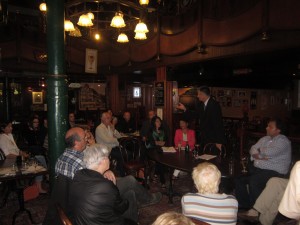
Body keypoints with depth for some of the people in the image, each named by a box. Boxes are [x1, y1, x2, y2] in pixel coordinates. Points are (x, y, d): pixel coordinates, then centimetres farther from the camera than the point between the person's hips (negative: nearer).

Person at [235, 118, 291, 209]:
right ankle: (244, 204, 6)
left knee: (253, 180, -30)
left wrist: (259, 153, -3)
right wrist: (260, 156, -11)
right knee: (239, 177, -7)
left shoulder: (283, 141, -8)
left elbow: (268, 152, -23)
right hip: (257, 168, 8)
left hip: (274, 172, -8)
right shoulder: (265, 139, 15)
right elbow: (253, 149, 9)